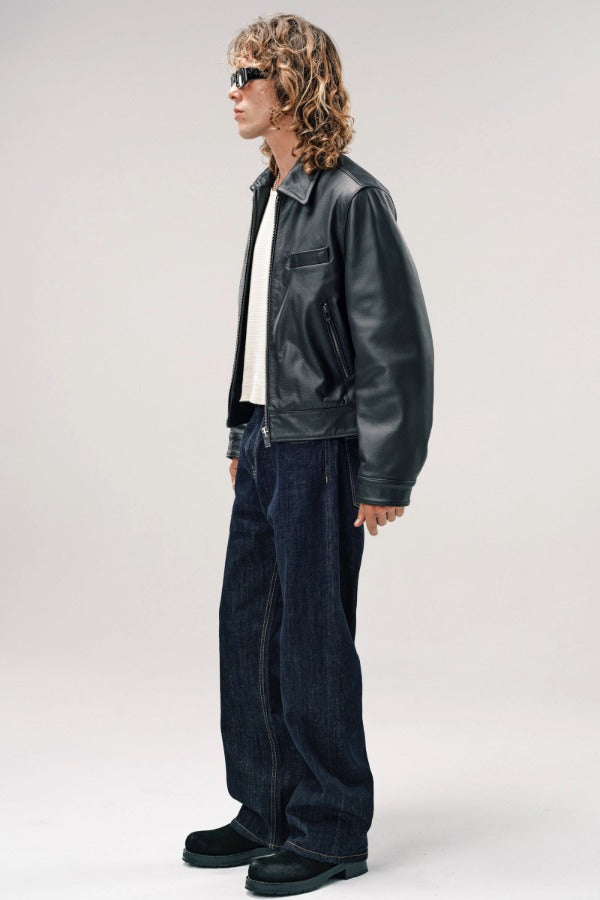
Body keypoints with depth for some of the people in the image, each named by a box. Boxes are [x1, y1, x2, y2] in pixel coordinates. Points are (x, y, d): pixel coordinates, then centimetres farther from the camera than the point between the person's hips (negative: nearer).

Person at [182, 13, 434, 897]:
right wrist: (242, 436, 18)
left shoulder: (352, 200, -13)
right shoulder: (269, 195, 14)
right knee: (247, 630, 13)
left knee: (311, 637, 0)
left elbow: (397, 343, -15)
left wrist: (386, 476, -15)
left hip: (319, 449, -9)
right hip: (266, 446, 9)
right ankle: (268, 813, 27)